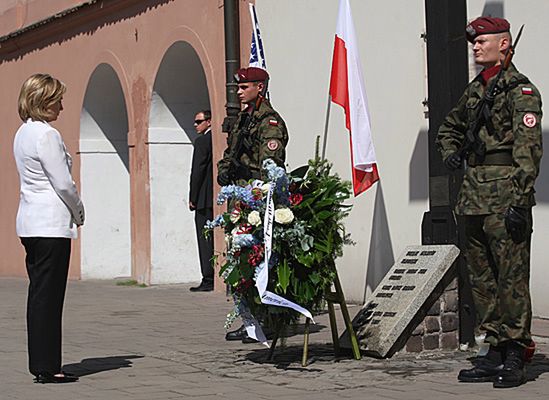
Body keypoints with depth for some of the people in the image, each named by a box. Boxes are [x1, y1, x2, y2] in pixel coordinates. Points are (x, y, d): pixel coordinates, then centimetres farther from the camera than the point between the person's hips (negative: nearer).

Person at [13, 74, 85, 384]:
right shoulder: (47, 135, -14)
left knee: (39, 294, 11)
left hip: (30, 222, 10)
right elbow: (63, 183, -15)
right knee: (48, 296, -6)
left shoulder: (23, 133, 15)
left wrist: (73, 211, 15)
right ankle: (48, 367, -2)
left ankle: (40, 364, 15)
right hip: (52, 223, -10)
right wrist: (79, 213, 2)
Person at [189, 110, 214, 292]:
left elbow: (197, 171, -12)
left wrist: (193, 198, -7)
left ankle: (208, 280, -6)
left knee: (205, 240, -5)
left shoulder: (202, 141, -9)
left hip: (204, 200, -8)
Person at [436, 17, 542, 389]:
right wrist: (450, 152, 15)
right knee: (481, 277, 10)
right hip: (473, 194, 8)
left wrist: (520, 202, -20)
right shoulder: (474, 89, 18)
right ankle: (496, 353, 17)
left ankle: (515, 357, -2)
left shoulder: (520, 90, -6)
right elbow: (450, 127, 36)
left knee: (512, 277, -6)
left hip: (505, 193, -8)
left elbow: (528, 150, -13)